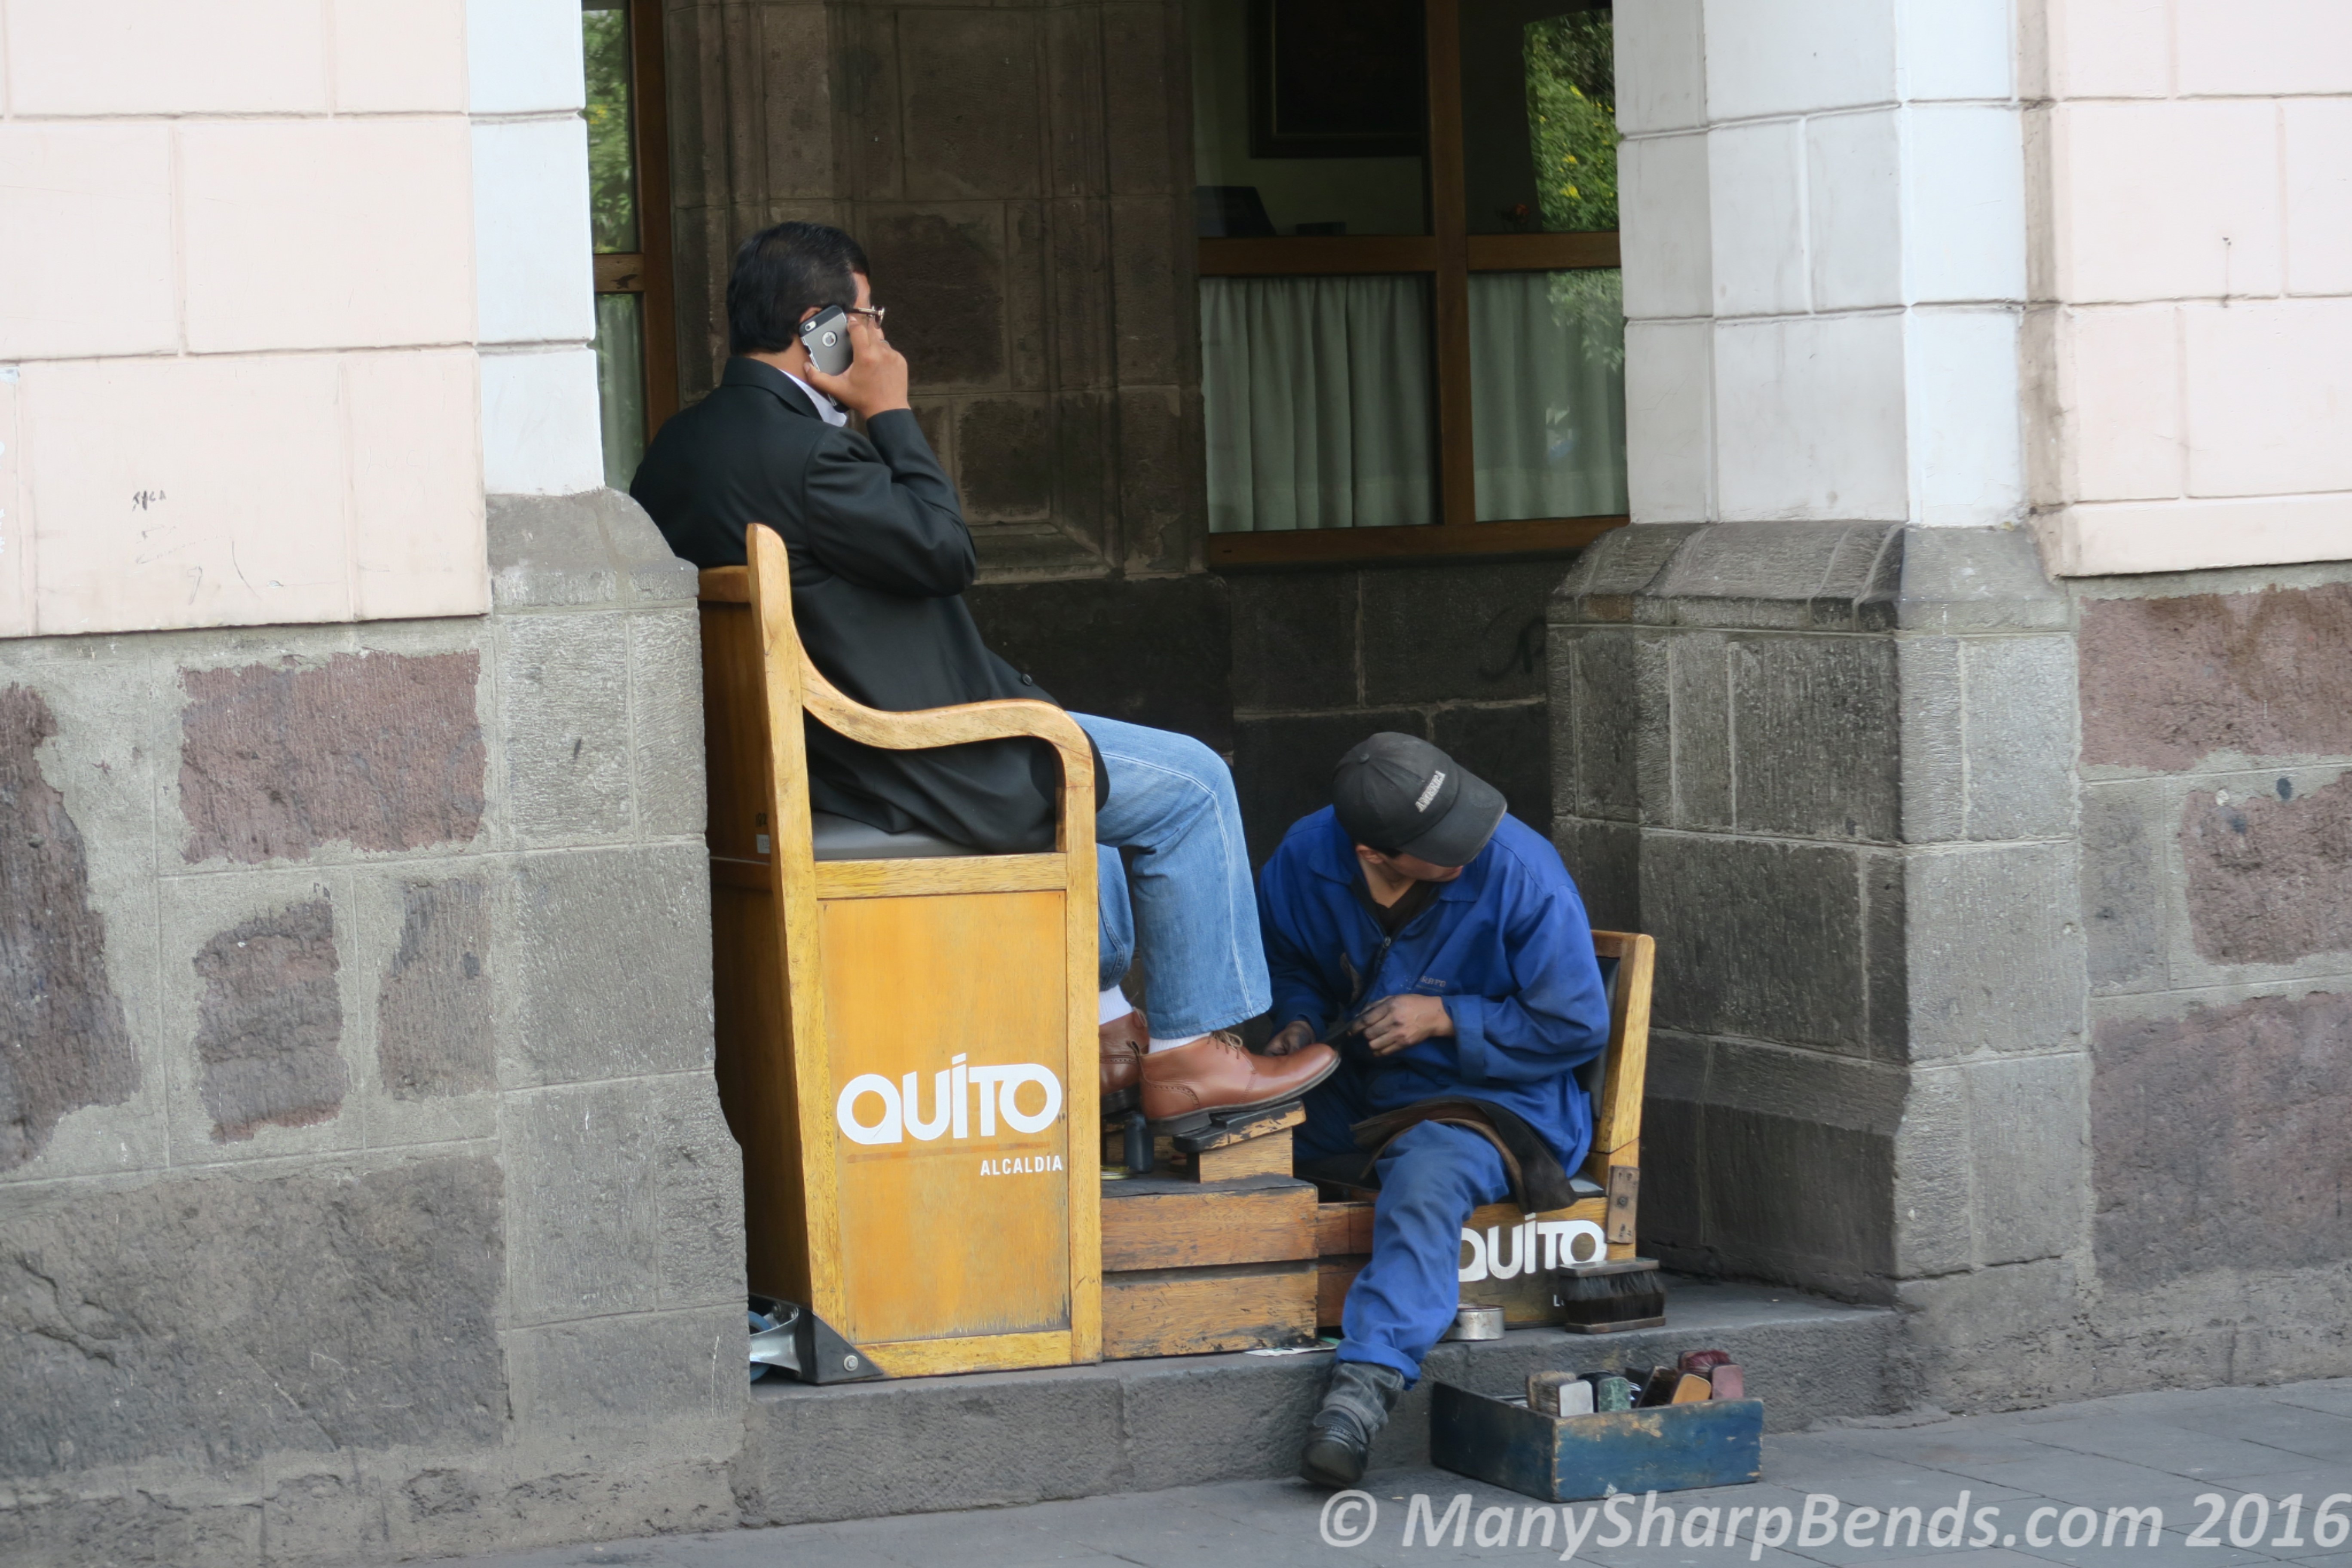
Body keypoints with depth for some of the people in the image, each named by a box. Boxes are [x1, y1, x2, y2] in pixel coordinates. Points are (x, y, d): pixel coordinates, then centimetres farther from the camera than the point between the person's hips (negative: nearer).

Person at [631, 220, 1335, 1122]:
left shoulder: (683, 446, 6)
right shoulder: (799, 453, -26)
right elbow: (946, 550, -19)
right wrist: (891, 416, -11)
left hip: (802, 750, 11)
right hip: (895, 767, -11)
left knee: (1076, 770, 33)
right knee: (1191, 786, 0)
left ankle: (1107, 1033, 35)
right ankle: (1189, 1056, 8)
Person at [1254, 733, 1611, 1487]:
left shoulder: (1519, 871, -18)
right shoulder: (1307, 858, -7)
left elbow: (1577, 1026, -9)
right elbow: (1287, 958, 18)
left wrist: (1446, 1019, -16)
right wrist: (1299, 1022, -4)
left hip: (1492, 1099, -6)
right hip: (1349, 1096, 6)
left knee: (1426, 1180, -37)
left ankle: (1366, 1382, -47)